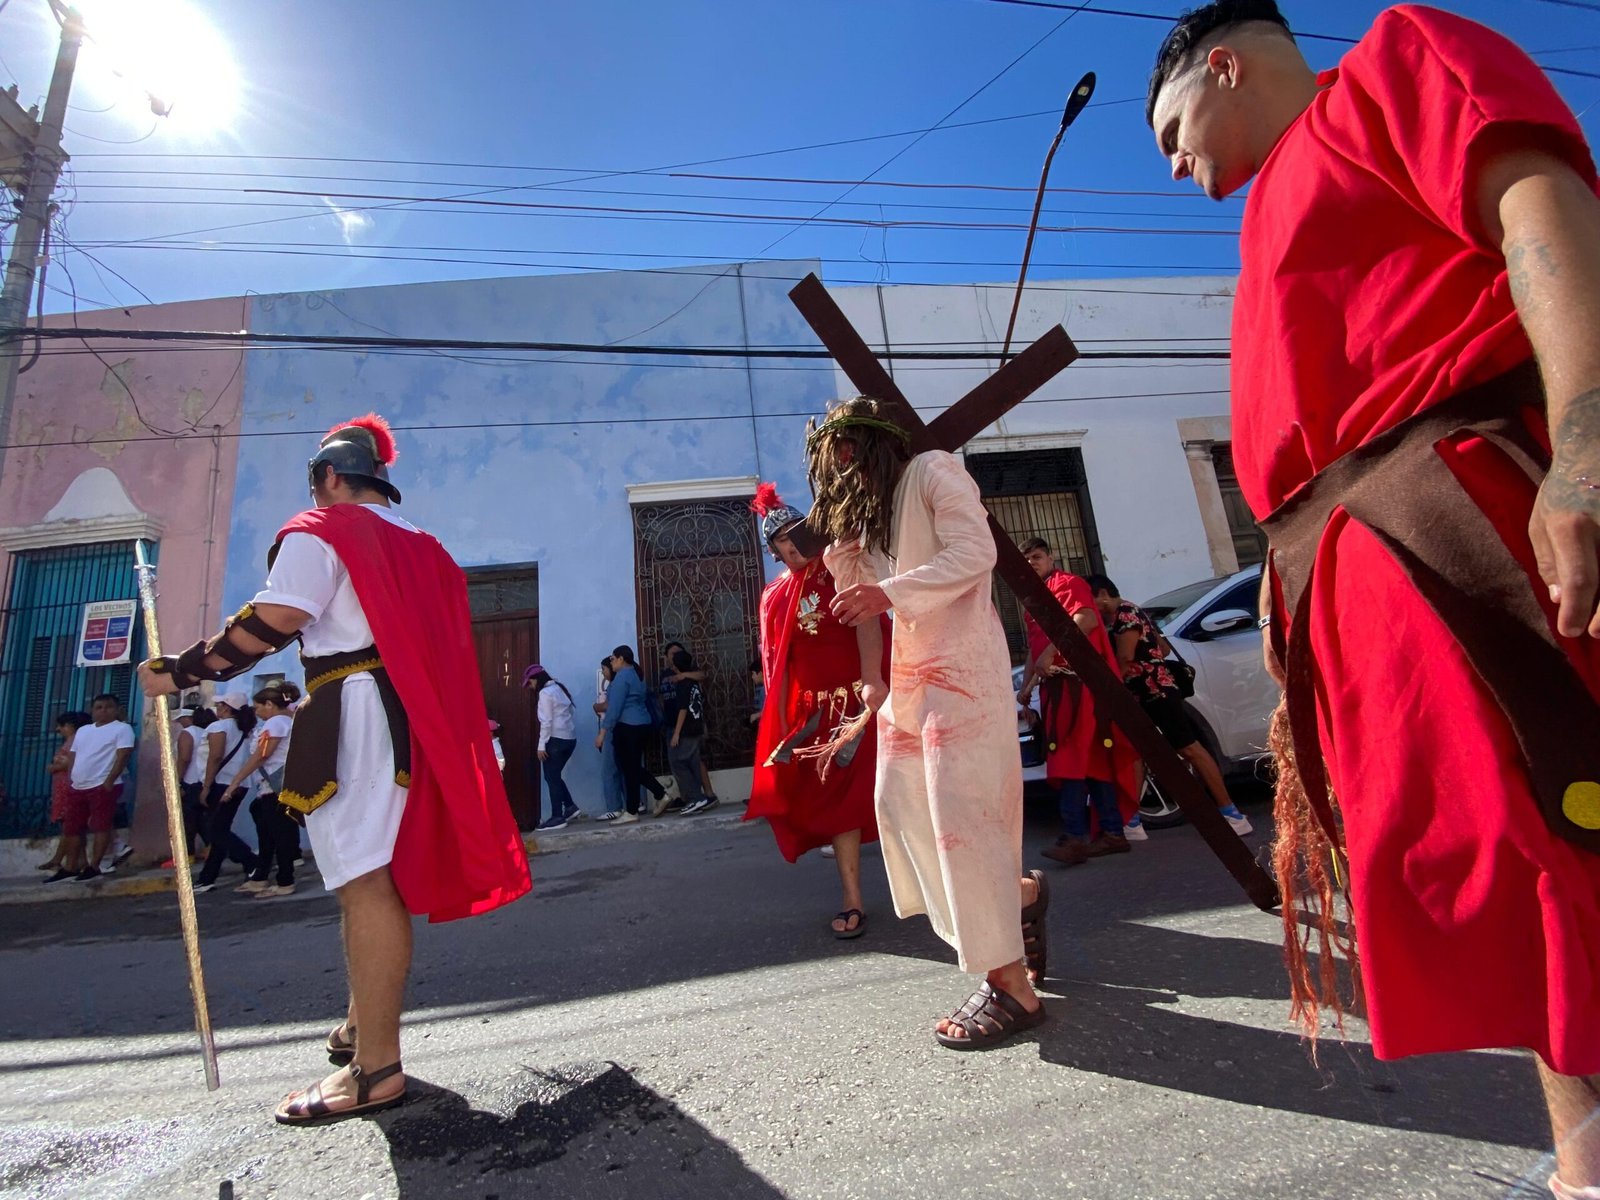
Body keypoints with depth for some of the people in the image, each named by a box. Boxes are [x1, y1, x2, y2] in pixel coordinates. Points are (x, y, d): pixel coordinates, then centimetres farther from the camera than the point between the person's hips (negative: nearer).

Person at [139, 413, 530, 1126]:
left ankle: (376, 1070, -7)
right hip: (412, 714, 9)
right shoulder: (418, 544, 22)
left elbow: (270, 623, -13)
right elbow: (440, 643, 21)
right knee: (375, 874, 17)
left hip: (352, 712, -9)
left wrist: (178, 673, -3)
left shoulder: (322, 531, -1)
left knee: (363, 879, -10)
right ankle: (363, 1024, 32)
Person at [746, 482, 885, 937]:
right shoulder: (773, 597, 10)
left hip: (864, 696, -3)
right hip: (814, 710, 4)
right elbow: (775, 665, 9)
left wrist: (871, 678, -33)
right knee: (836, 797, 7)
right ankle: (852, 900, 16)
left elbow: (866, 619, -18)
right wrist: (782, 725, 2)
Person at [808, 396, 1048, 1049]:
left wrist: (888, 593, -24)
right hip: (908, 667, 9)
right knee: (900, 801, 7)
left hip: (962, 660, -9)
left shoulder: (932, 469, -2)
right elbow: (860, 599, 21)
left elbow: (975, 552, -17)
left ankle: (1011, 985, 1)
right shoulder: (870, 509, 22)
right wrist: (842, 550, 8)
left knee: (961, 811, -11)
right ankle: (1020, 894, 25)